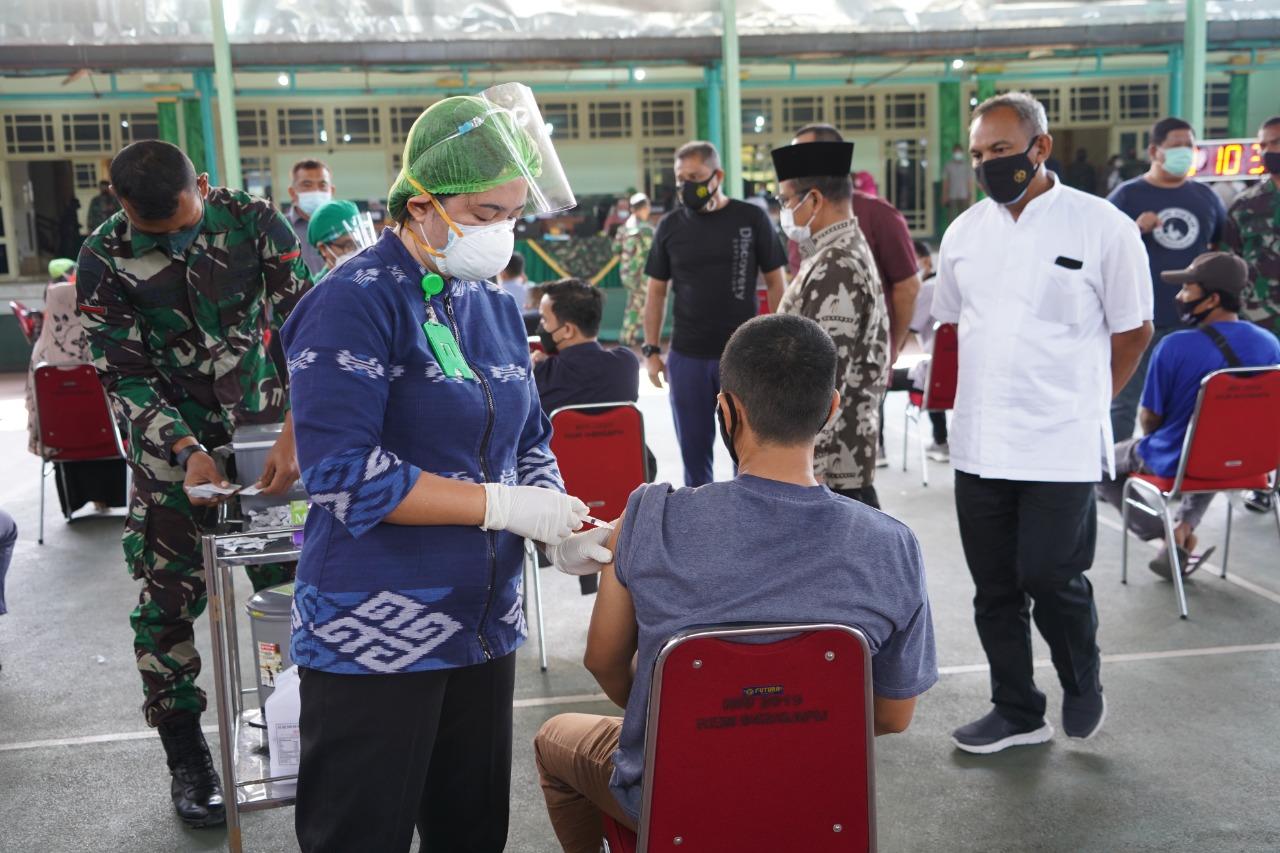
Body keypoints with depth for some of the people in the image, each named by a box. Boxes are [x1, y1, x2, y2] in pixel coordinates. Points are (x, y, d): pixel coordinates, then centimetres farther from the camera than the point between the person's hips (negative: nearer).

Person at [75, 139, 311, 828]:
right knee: (169, 599, 0)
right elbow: (124, 378, -10)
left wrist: (295, 433, -24)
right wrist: (186, 452, -25)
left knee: (288, 579, 0)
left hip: (264, 426, 1)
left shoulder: (253, 222, -11)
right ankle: (186, 758, 15)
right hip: (172, 443, 0)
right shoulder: (103, 261, -11)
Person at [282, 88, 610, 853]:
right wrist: (504, 504, -20)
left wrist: (558, 524, -4)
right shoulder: (355, 304, -13)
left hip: (485, 621, 7)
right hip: (378, 632, -7)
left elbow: (529, 442, 16)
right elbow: (343, 473, -21)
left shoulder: (496, 303, 9)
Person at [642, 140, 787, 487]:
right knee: (693, 448, 10)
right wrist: (651, 349, 3)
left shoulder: (752, 219, -2)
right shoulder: (670, 225, 5)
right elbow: (657, 291, 10)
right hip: (686, 357, 2)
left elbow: (775, 282, 2)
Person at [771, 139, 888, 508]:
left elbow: (830, 377, -23)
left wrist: (809, 464, -22)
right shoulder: (852, 252, 13)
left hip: (831, 458, -10)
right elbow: (875, 356, 18)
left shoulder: (834, 269, -19)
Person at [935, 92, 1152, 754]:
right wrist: (992, 398, 12)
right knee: (995, 587, 11)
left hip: (1063, 446, -4)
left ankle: (1083, 684, 27)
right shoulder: (964, 232, 7)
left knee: (1051, 578, -4)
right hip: (979, 444, 5)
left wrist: (1081, 400, 6)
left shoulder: (1102, 227, -6)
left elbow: (1132, 330, 2)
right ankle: (1016, 712, 28)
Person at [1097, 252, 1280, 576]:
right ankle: (1184, 527, 23)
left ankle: (1165, 533, 8)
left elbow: (1149, 419, -14)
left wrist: (1154, 437, 10)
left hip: (1175, 464, -5)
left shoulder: (1175, 347, -23)